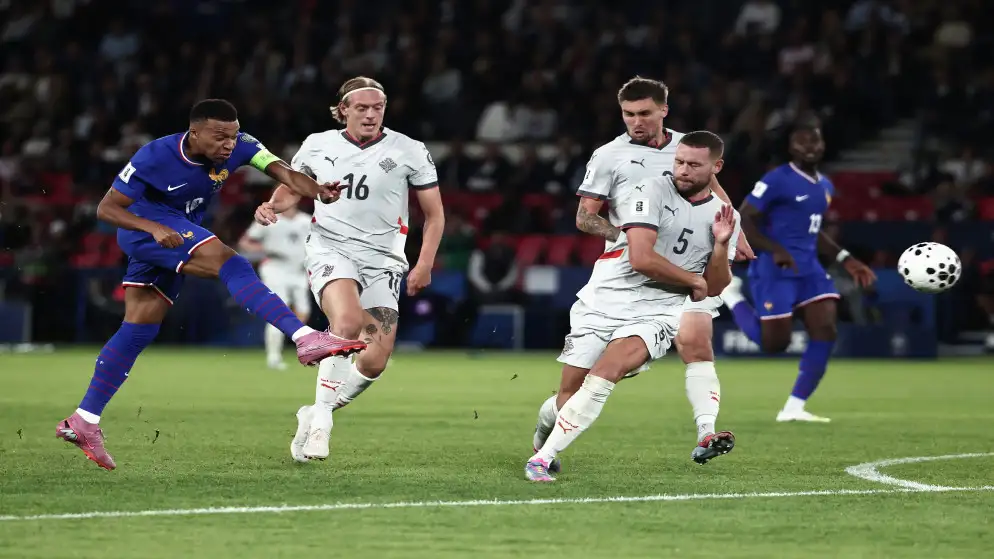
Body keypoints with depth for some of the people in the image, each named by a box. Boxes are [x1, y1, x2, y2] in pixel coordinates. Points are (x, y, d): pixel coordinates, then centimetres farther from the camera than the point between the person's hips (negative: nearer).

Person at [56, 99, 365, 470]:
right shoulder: (155, 157, -22)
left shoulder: (237, 147, -11)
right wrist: (155, 228, -34)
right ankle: (305, 339, -39)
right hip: (144, 222, -7)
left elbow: (282, 172, -23)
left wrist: (317, 191, -45)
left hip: (172, 240, 7)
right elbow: (106, 208, -18)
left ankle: (83, 422, 12)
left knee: (139, 332, 8)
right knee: (231, 265, -26)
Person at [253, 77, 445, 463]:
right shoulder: (317, 145, 6)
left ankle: (314, 415, 14)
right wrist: (273, 207, -2)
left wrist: (424, 265, -3)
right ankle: (320, 418, -21)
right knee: (348, 321, -32)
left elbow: (434, 214, 8)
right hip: (330, 249, -1)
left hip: (381, 258, 1)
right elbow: (292, 189, 21)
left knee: (375, 361, -11)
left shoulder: (409, 152, 2)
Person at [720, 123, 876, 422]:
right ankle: (732, 295, 21)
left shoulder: (825, 186, 14)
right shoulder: (777, 181, -12)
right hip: (774, 271, -8)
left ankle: (794, 408, 1)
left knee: (825, 332, -7)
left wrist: (846, 259, 17)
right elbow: (743, 220, -13)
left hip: (808, 268, 8)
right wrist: (775, 249, -27)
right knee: (775, 343, -5)